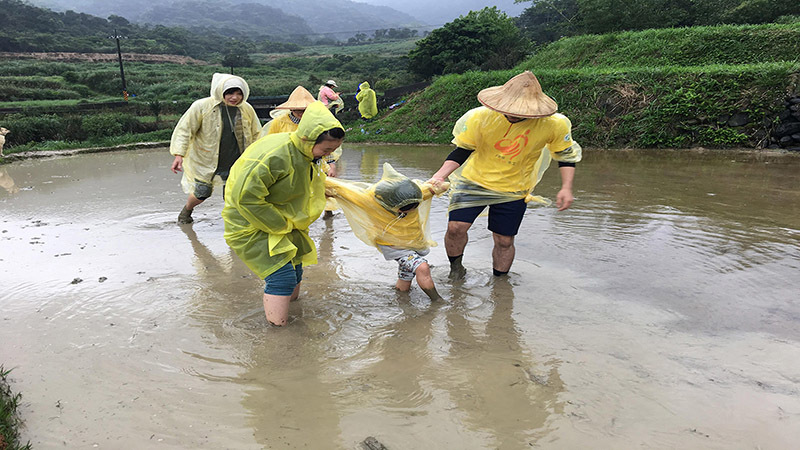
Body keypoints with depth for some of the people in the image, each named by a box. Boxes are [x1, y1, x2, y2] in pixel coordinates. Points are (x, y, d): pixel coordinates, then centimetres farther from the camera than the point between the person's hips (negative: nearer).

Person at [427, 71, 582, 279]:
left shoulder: (553, 125, -18)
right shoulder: (481, 117, -21)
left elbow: (566, 154, 2)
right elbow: (463, 150, -8)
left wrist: (566, 188, -8)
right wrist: (440, 175, -21)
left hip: (513, 190, 1)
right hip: (475, 181, 0)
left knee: (504, 242, 7)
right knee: (456, 227, -13)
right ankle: (456, 269, 17)